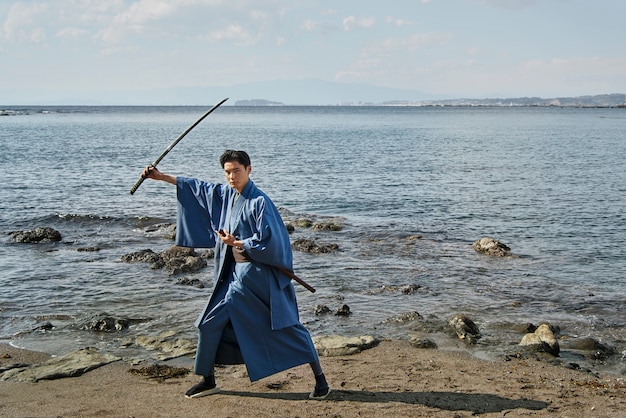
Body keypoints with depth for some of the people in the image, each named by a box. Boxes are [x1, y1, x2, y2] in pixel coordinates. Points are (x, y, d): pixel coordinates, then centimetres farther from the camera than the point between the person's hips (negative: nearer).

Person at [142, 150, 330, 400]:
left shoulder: (259, 202, -16)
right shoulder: (223, 195, 7)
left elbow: (267, 240, -20)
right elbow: (197, 188, 20)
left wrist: (236, 243, -16)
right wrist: (161, 176, 24)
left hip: (260, 275, -8)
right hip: (235, 273, 8)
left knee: (286, 325, -5)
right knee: (211, 322, 10)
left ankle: (319, 378, 4)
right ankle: (208, 380, 25)